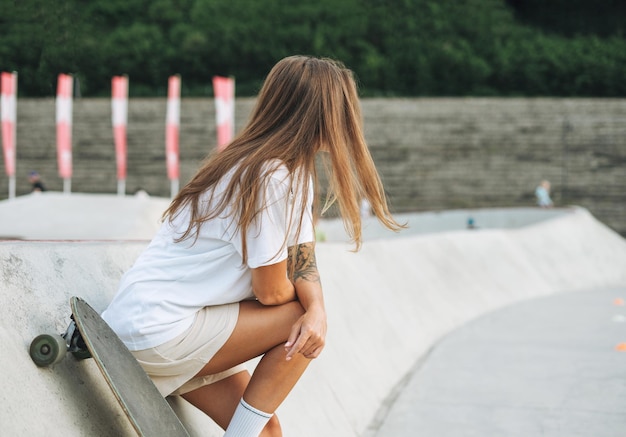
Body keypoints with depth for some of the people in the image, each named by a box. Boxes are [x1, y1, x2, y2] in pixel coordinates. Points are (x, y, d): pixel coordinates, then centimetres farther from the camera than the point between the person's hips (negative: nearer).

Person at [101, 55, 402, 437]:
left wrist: (318, 311, -17)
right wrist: (308, 307, 4)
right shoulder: (271, 178, -23)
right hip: (161, 330, -9)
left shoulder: (294, 170, 7)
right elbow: (272, 292, -18)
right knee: (298, 320, -9)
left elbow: (302, 258, 4)